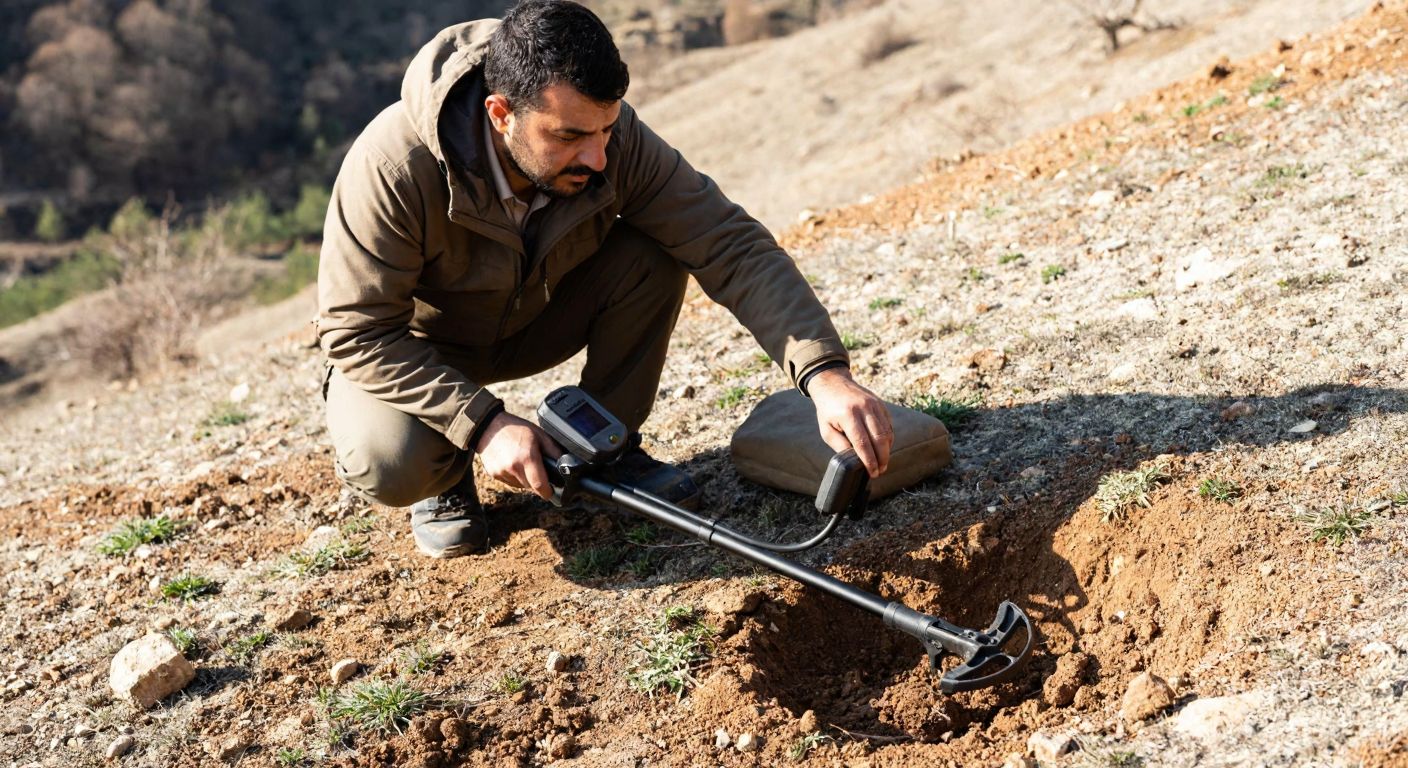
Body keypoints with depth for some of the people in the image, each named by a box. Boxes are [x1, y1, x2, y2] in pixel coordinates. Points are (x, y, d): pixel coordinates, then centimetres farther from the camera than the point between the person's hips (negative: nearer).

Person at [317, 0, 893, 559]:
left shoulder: (614, 139, -25)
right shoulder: (393, 167, -35)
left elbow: (731, 247, -28)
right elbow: (359, 333, -28)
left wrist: (825, 374, -42)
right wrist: (484, 423, -37)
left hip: (530, 320, 4)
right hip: (405, 355, -3)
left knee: (653, 257, -23)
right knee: (389, 465, -35)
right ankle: (446, 475, 3)